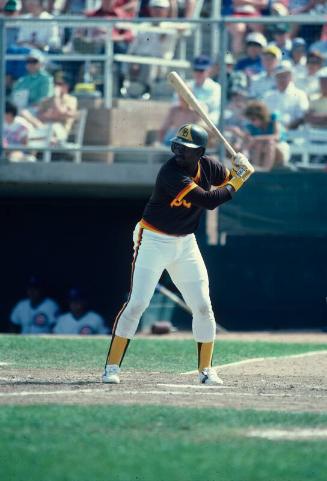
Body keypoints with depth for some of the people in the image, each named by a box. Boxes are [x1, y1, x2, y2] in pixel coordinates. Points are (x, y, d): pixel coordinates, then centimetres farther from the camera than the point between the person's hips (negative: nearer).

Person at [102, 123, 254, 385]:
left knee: (203, 307, 3)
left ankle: (206, 370, 16)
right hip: (154, 242, -6)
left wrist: (240, 170, -10)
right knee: (137, 303, -13)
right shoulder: (171, 173, -26)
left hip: (186, 245, 6)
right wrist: (238, 180, -21)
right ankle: (112, 366, -7)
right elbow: (208, 200, -29)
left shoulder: (208, 166, -4)